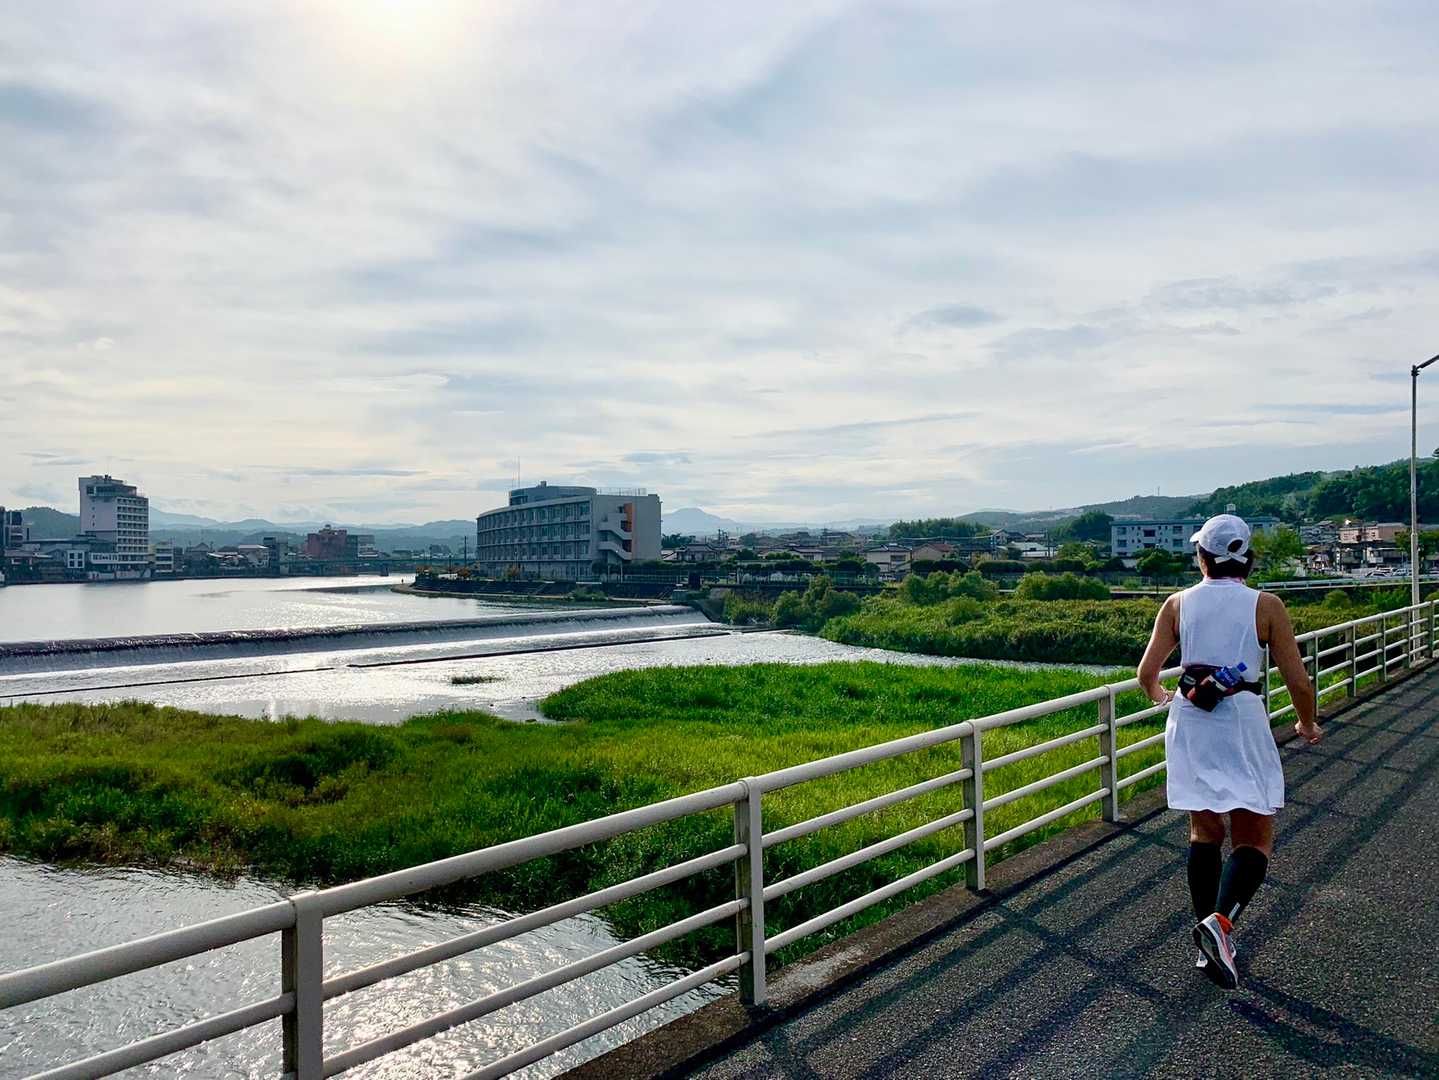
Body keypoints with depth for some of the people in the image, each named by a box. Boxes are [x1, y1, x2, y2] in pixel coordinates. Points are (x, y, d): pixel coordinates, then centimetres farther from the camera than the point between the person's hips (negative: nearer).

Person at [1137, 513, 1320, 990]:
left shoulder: (1178, 603, 2)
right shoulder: (1266, 606, -4)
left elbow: (1146, 674, 2)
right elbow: (1298, 683, -3)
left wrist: (1160, 696, 25)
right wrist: (1308, 724, 16)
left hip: (1190, 723, 3)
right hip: (1243, 724, -3)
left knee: (1204, 831, 14)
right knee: (1254, 839, 4)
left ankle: (1208, 942, 14)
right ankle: (1221, 919, -20)